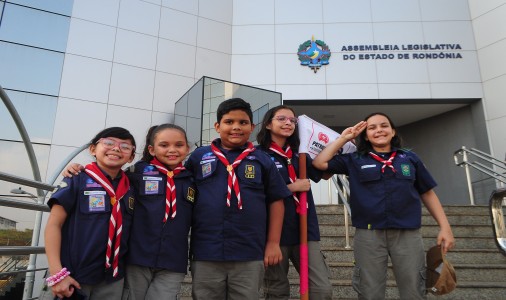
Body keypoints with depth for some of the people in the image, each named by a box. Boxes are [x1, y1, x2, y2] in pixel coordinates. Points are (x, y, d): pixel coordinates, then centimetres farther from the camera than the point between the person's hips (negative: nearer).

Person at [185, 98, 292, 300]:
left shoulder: (263, 161, 3)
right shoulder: (198, 157, 3)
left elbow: (276, 201, 5)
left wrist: (273, 242, 2)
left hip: (250, 255, 0)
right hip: (205, 254, 1)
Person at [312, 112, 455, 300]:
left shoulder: (410, 158, 10)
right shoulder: (355, 160, 6)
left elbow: (427, 194, 13)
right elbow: (319, 163, -1)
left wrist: (445, 227, 7)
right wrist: (344, 138, 3)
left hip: (408, 234, 1)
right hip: (368, 235, -1)